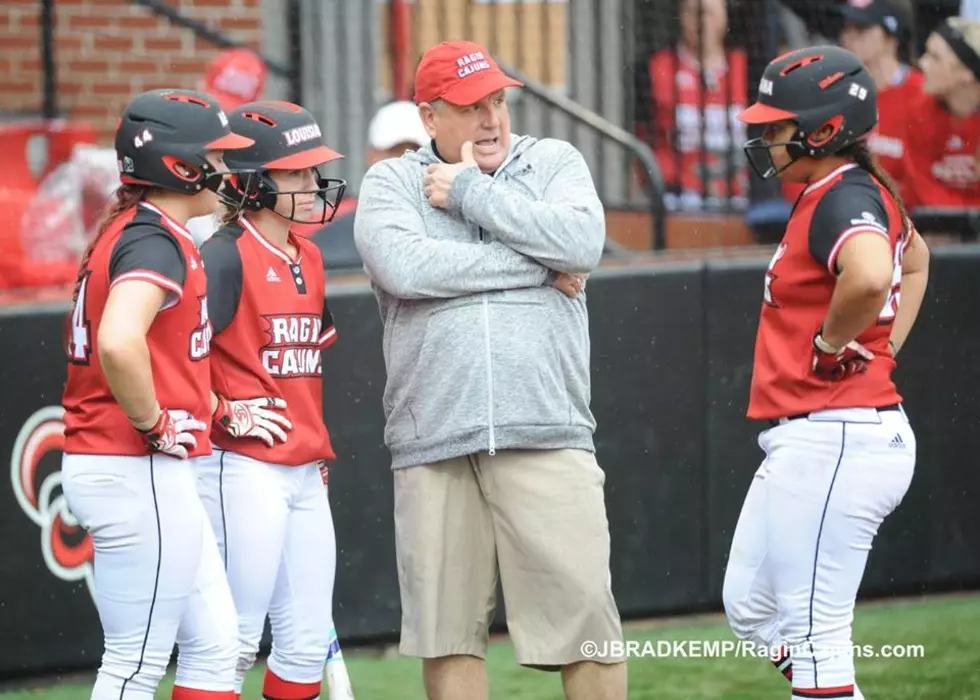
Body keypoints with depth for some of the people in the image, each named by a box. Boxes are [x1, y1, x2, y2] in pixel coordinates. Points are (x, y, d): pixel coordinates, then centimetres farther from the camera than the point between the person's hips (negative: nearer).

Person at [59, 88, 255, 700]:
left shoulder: (125, 231, 15)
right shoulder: (156, 241, -16)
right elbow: (119, 342, -34)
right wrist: (156, 425, -20)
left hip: (160, 473, 10)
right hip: (138, 472, -10)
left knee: (216, 642, 12)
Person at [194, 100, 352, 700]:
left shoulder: (308, 258, 15)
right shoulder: (226, 255, -11)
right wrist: (224, 415, -14)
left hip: (306, 471, 8)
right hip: (245, 469, -8)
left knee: (309, 645, 7)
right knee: (236, 642, -7)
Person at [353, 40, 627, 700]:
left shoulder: (554, 162, 12)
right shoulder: (391, 182, 10)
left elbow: (583, 242, -8)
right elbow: (405, 268, -11)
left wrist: (469, 192, -4)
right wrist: (539, 268, -7)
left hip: (547, 436, -1)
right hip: (433, 443, 1)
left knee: (585, 615, -5)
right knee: (448, 629, 5)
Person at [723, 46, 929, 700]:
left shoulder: (843, 200, -17)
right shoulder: (866, 192, 13)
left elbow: (870, 277, -40)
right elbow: (914, 257, 35)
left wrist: (830, 343, -22)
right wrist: (885, 349, 25)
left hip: (834, 441, -11)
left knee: (812, 641, -9)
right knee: (751, 609, 20)